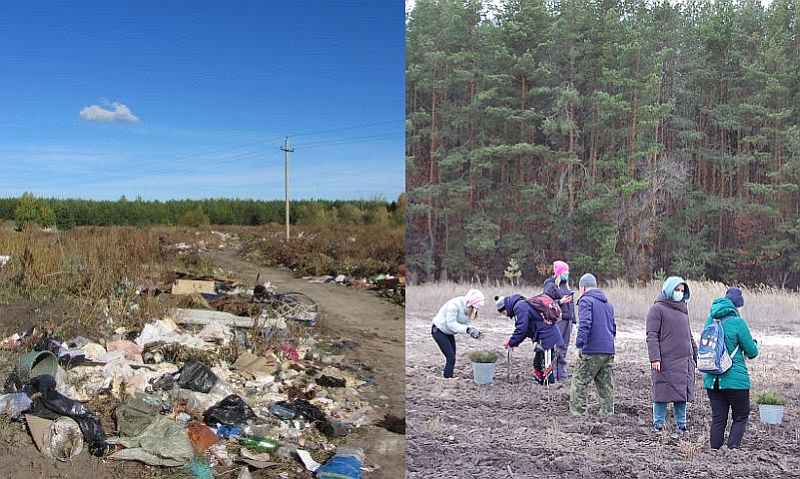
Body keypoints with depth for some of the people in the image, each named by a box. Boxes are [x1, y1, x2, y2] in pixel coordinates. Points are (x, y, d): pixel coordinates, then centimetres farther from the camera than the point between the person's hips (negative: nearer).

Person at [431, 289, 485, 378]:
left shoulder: (470, 309, -6)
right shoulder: (454, 304, -31)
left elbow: (468, 323, -5)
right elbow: (451, 324, -33)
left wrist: (473, 331, -27)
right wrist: (467, 329, -40)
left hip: (449, 333, 8)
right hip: (438, 330, -8)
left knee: (452, 358, 9)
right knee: (451, 357, -14)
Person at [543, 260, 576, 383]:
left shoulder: (565, 285, 18)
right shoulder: (551, 285, -7)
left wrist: (572, 320, 20)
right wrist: (560, 302, -20)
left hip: (567, 320, 8)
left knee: (563, 348, 11)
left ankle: (562, 375, 16)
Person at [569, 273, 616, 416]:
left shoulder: (585, 300, -5)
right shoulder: (608, 303, 22)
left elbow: (584, 323, -19)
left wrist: (579, 342, -19)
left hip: (591, 350, -7)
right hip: (609, 351, 7)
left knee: (580, 382, 0)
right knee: (606, 384, 10)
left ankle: (577, 412, -1)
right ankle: (607, 413, 11)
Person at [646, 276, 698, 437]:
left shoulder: (683, 309, 19)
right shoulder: (657, 309, -3)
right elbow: (652, 336, -9)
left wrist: (695, 355, 22)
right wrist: (655, 358, -18)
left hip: (684, 361, 6)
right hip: (666, 362, -6)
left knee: (682, 395, 8)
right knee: (662, 395, -2)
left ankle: (681, 426, 16)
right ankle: (658, 427, 6)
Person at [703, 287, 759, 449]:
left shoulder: (710, 319, 5)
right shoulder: (738, 322, -12)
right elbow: (752, 352, -4)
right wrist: (754, 343, 16)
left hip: (711, 379, 5)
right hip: (735, 379, -5)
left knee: (718, 418, 11)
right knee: (740, 417, 10)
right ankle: (732, 449, 0)